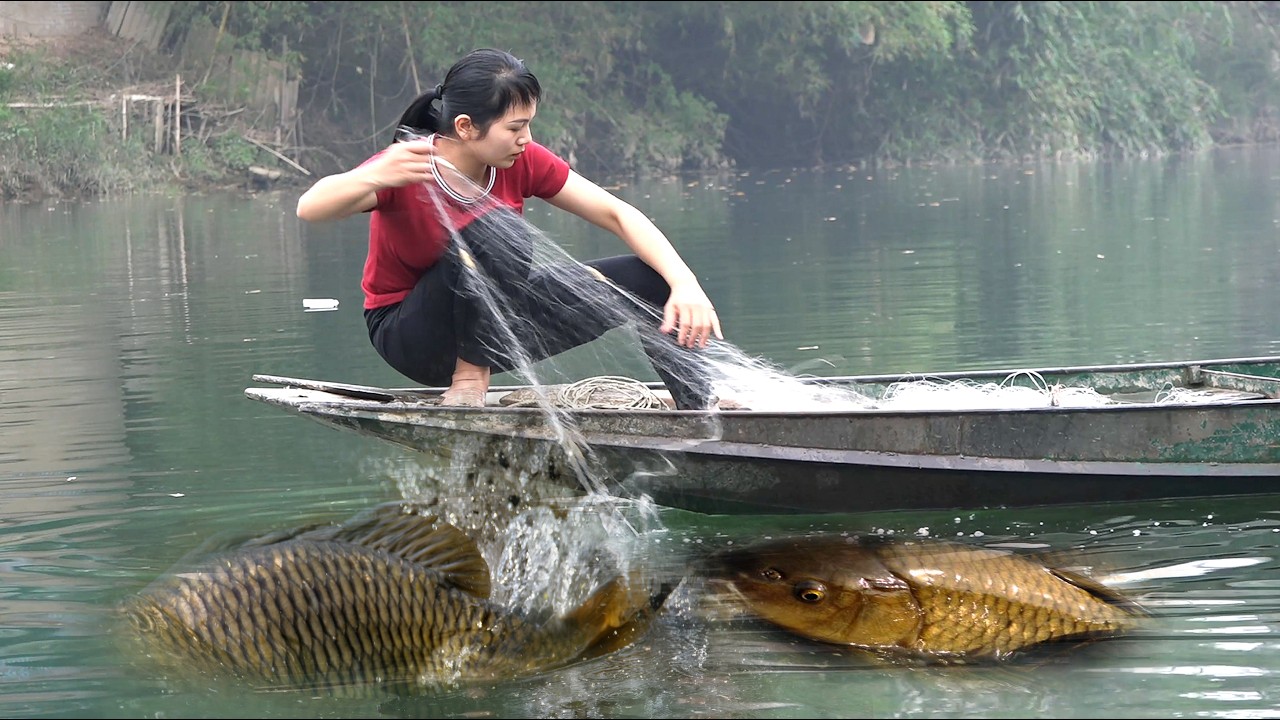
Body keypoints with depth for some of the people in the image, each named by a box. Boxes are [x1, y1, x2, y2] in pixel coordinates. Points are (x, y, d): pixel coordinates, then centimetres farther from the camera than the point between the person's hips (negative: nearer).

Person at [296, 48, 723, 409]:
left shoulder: (523, 162, -10)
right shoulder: (406, 169, -24)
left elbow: (617, 214, -8)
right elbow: (309, 209, -40)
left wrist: (685, 284, -22)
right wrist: (374, 177, -61)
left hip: (497, 331, 6)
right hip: (409, 337, -6)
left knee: (651, 280, -7)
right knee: (498, 232, -35)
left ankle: (699, 406, 7)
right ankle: (470, 378, -21)